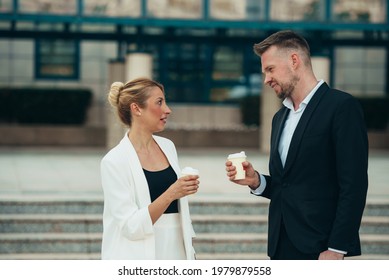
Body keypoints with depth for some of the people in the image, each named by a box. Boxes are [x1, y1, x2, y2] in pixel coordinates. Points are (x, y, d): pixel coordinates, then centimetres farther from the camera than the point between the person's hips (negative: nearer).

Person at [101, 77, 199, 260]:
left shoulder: (168, 147, 8)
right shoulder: (115, 161, -11)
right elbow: (132, 226, -16)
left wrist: (190, 251, 15)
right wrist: (170, 194, -25)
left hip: (175, 256, 6)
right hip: (139, 258, -6)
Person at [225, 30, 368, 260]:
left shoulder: (342, 107, -8)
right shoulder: (281, 117, 17)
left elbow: (353, 186, -13)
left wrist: (336, 249, -17)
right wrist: (256, 181, 2)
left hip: (317, 247, -7)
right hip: (282, 247, 7)